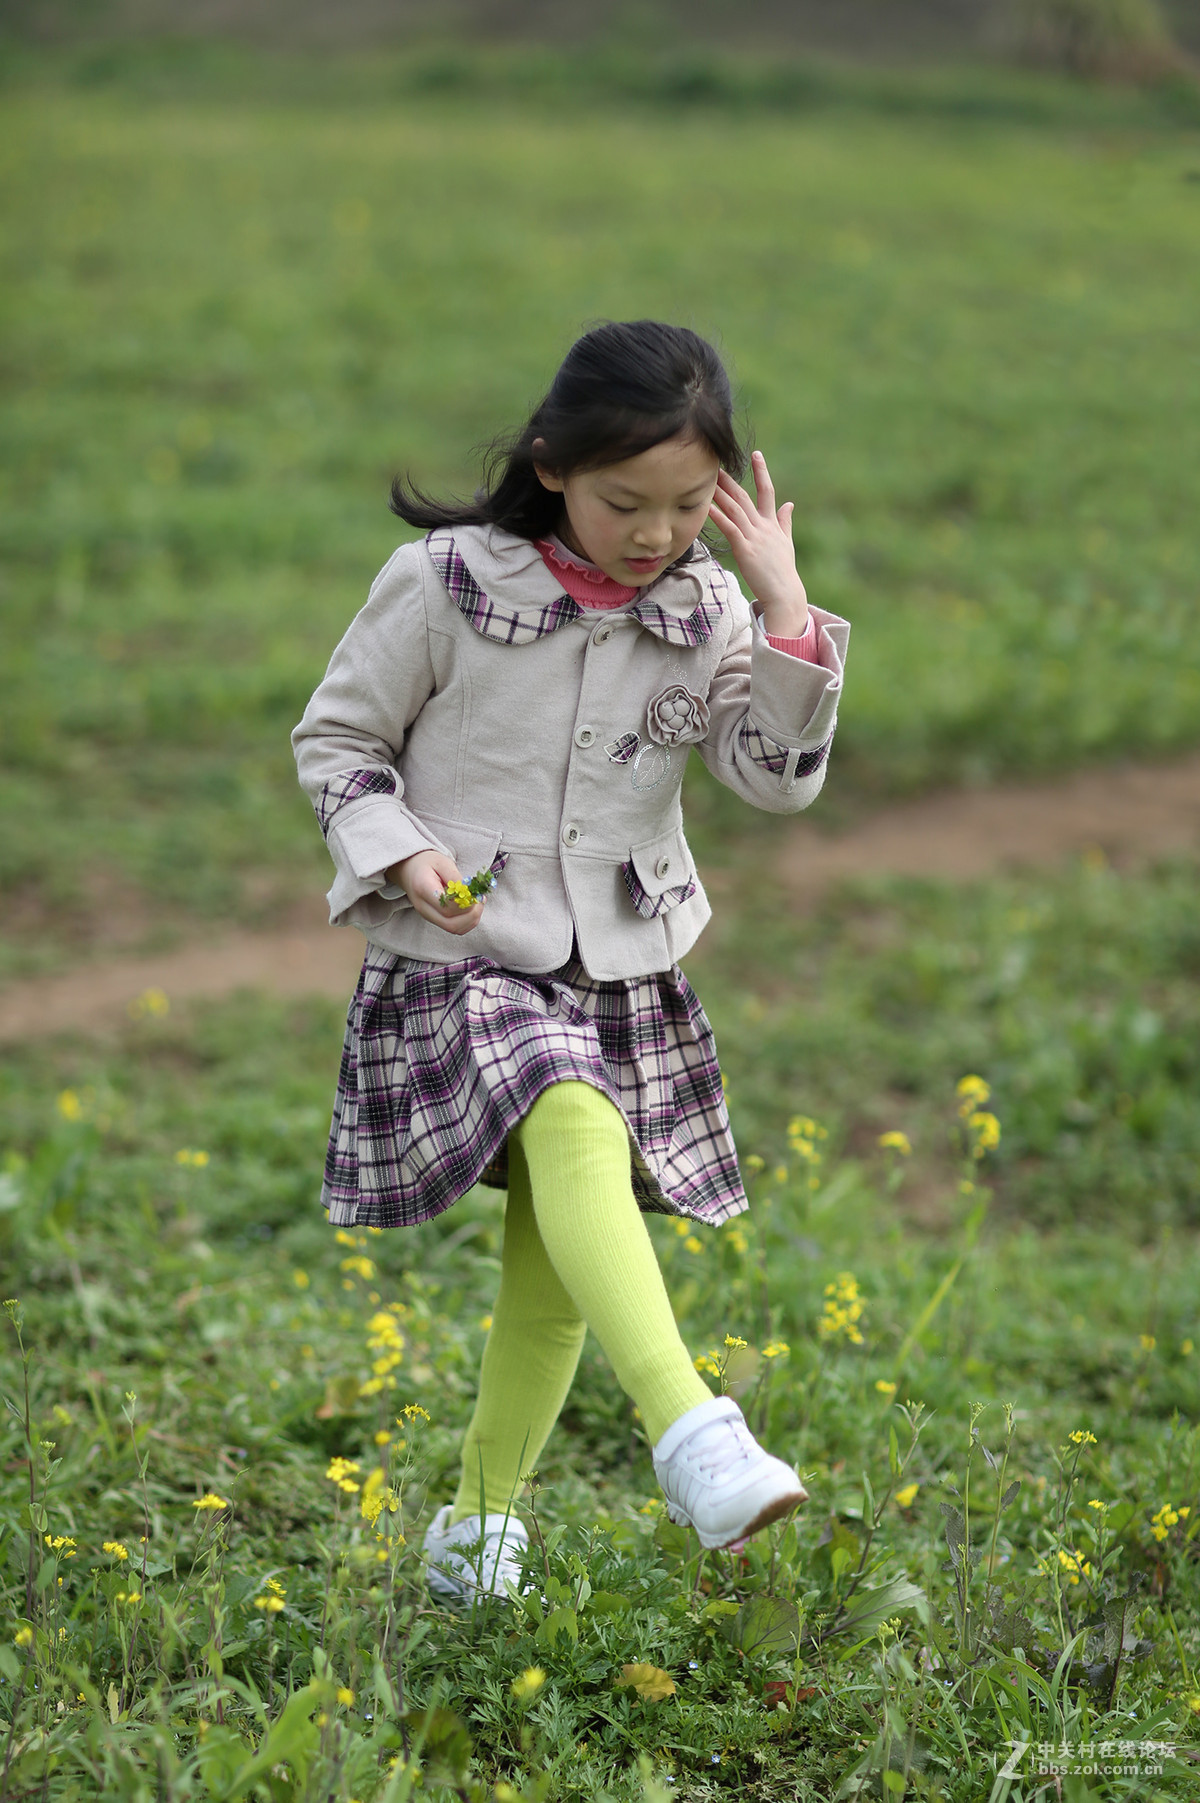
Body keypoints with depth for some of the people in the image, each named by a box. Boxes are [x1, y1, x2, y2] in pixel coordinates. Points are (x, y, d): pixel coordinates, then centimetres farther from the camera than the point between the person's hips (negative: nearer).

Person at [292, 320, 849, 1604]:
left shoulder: (705, 611, 3)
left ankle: (480, 1522, 28)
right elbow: (335, 740, 1)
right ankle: (687, 1429, -46)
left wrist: (784, 607, -9)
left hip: (621, 971, 5)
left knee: (554, 1271, 10)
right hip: (458, 960, -5)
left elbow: (781, 779, -1)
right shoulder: (444, 584, -8)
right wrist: (400, 854, -16)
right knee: (575, 1130, -34)